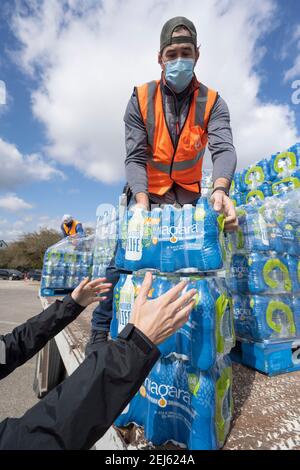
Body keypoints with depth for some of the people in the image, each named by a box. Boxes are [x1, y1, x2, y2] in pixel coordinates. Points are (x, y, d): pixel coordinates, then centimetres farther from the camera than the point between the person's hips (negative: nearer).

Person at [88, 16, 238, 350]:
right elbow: (134, 157, -15)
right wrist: (142, 203, -32)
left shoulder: (212, 103, -5)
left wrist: (220, 190, -43)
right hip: (146, 194, -1)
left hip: (188, 196, 2)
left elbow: (224, 149, -20)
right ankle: (100, 332, 9)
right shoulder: (140, 99, -7)